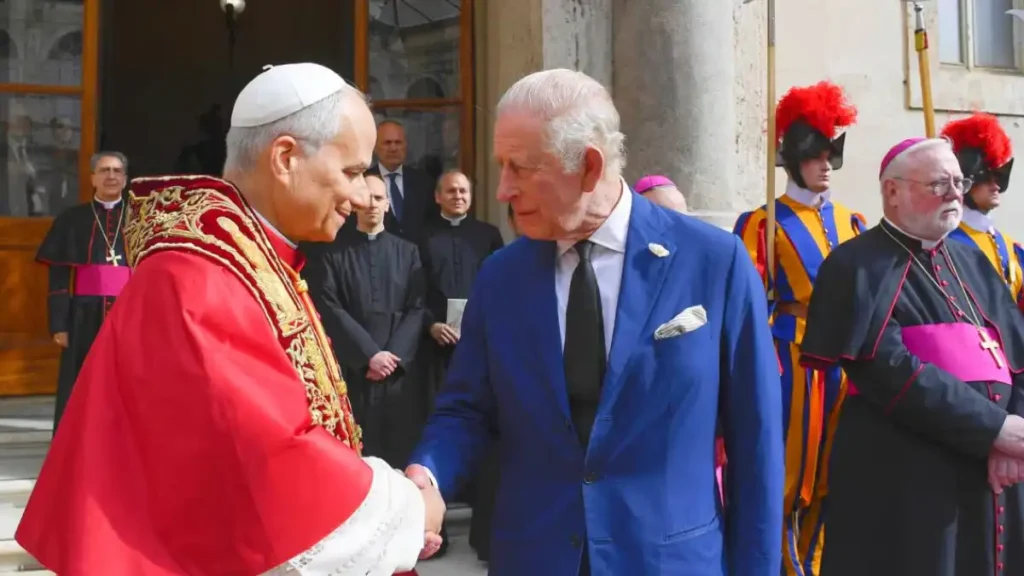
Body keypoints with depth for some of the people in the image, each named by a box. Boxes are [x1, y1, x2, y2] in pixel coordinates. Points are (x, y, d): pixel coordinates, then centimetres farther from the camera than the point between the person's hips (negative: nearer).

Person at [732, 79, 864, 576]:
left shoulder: (853, 224, 14)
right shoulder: (763, 223, -2)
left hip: (846, 365, 5)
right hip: (792, 363, -5)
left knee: (833, 479, 10)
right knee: (785, 478, -3)